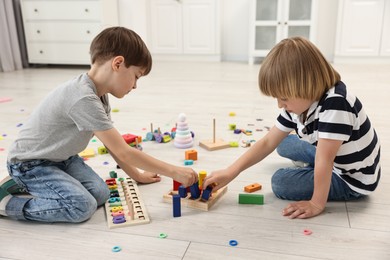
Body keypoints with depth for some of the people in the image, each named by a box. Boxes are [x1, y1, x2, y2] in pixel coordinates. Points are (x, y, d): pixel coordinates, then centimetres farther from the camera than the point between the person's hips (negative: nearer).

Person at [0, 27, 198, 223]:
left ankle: (28, 184, 12)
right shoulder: (84, 99, -33)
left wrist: (137, 175, 7)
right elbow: (123, 153, -32)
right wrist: (174, 172, -25)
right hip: (29, 163, -9)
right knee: (82, 207, -22)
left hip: (59, 157, 9)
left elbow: (113, 145, 6)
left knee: (101, 194, -6)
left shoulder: (99, 94, -3)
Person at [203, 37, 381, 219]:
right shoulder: (299, 103, -9)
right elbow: (268, 142, -7)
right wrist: (230, 172, -13)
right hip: (331, 157, 8)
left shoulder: (335, 103, -35)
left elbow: (325, 161, -32)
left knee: (281, 182, -16)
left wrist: (317, 204, -25)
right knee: (283, 143, 17)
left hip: (352, 179, -8)